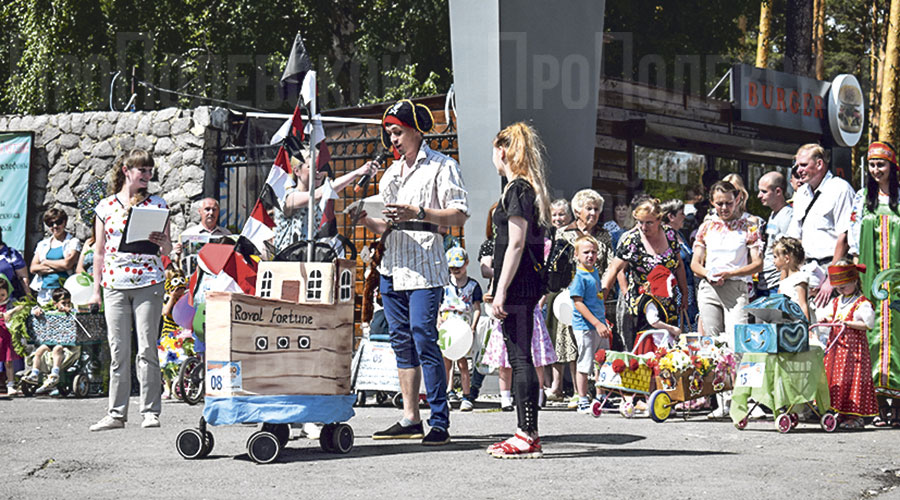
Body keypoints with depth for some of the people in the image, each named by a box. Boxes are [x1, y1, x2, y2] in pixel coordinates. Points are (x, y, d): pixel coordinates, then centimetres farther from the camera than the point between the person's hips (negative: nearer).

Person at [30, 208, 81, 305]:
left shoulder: (73, 242, 5)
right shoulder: (42, 244, 18)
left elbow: (67, 264, -9)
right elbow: (33, 268, 8)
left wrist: (46, 262, 3)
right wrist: (57, 267, -5)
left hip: (63, 289, -4)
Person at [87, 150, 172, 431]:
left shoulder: (157, 204, 7)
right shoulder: (106, 206, 10)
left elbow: (167, 250, 9)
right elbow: (99, 251, 13)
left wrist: (162, 242, -15)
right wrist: (96, 290, 9)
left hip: (149, 283, -1)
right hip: (114, 284, 1)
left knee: (147, 349, -3)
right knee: (118, 351, 2)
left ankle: (150, 411, 2)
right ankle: (116, 413, 7)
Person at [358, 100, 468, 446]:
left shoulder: (441, 166, 0)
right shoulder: (391, 172, 22)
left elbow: (459, 215, -8)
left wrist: (418, 213, -19)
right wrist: (366, 220, 4)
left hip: (425, 266, -7)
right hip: (392, 266, 7)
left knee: (424, 339, -14)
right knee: (402, 342, 6)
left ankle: (440, 423, -12)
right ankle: (410, 420, 10)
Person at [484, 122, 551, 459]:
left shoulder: (517, 190, -12)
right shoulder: (527, 189, 17)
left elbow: (516, 244, -18)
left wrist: (501, 291, -18)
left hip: (516, 285, -10)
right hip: (526, 285, 10)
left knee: (520, 358, -9)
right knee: (519, 358, 11)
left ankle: (528, 437, -9)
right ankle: (525, 434, 14)